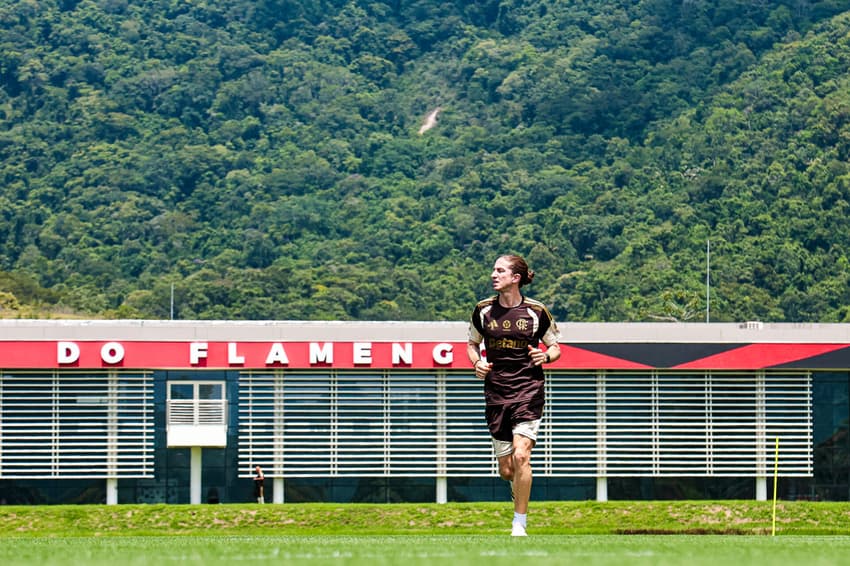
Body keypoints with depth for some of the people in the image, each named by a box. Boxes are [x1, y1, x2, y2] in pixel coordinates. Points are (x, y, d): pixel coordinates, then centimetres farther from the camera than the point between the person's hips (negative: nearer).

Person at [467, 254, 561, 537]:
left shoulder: (536, 311, -4)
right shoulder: (483, 310, 3)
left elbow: (555, 347, 8)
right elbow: (472, 344, 17)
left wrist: (546, 356, -14)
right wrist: (477, 363, -3)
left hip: (528, 391, -3)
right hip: (496, 394, 3)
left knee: (520, 455, -19)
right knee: (506, 470, 4)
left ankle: (519, 524, -7)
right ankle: (520, 488, 42)